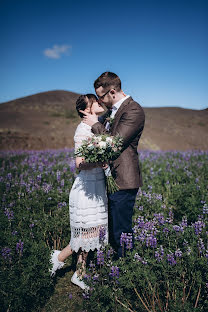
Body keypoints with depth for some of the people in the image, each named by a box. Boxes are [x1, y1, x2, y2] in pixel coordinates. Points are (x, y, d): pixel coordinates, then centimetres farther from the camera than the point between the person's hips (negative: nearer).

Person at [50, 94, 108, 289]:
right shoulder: (83, 129, -14)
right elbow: (79, 163, -21)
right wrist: (98, 163, -36)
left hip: (98, 185, 8)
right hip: (87, 187, -8)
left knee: (91, 233, 14)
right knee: (88, 232, 1)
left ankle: (79, 275, 28)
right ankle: (59, 258, 26)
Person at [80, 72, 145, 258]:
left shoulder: (133, 110, -15)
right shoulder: (112, 110, 15)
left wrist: (96, 124, -9)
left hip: (123, 181, -10)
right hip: (111, 179, 10)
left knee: (121, 232, 0)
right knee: (112, 231, 19)